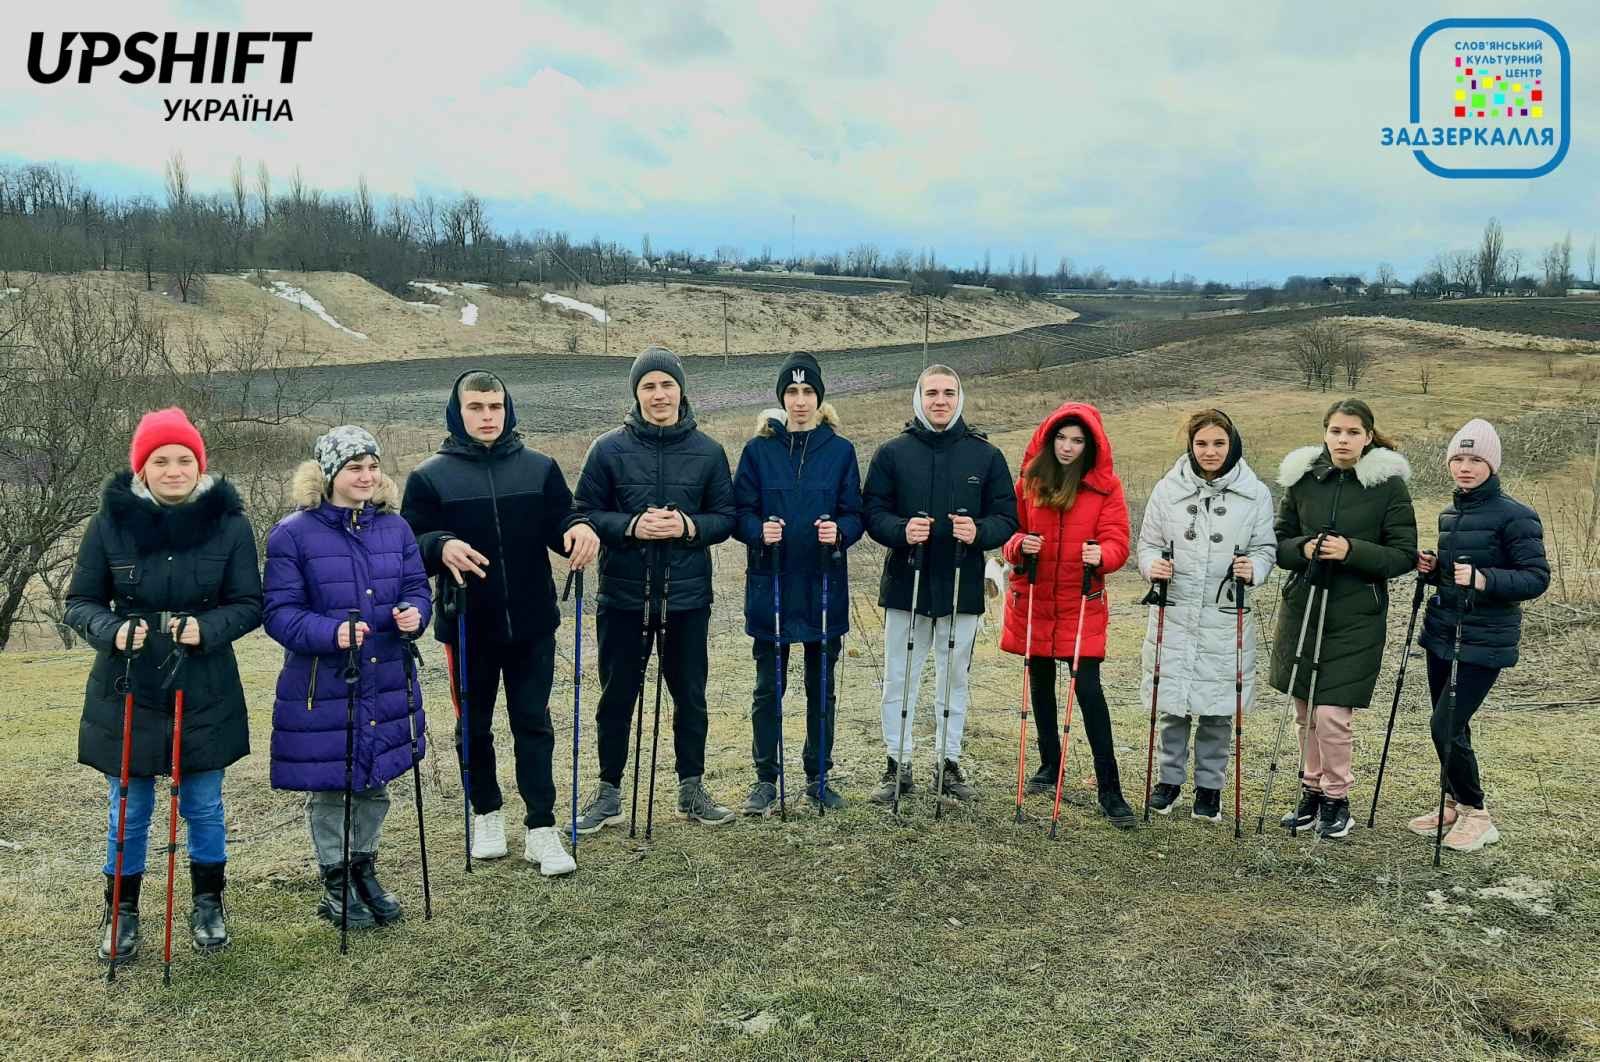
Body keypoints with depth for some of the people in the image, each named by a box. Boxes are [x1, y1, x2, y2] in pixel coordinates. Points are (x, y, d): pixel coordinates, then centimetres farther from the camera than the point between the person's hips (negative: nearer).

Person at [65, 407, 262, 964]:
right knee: (129, 809, 11)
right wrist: (112, 630, -21)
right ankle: (122, 913, 32)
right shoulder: (111, 521, -6)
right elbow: (80, 602, 0)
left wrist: (206, 628, -22)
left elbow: (249, 604, -3)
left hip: (204, 695, 0)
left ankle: (208, 904, 34)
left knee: (203, 806, 13)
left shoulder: (229, 522, -7)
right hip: (126, 694, 0)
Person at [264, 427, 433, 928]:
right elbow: (279, 613, -12)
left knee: (375, 783, 16)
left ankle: (364, 871, 36)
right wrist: (331, 633, -28)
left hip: (386, 683, 4)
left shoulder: (394, 527, 4)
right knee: (329, 788, 8)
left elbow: (416, 588, 8)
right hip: (321, 689, -4)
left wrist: (413, 613, -15)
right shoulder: (293, 534, -10)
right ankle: (335, 884, 27)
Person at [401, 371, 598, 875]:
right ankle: (487, 814, 32)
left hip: (532, 623, 1)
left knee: (534, 724, 4)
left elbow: (560, 527, 3)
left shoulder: (540, 468, 2)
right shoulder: (430, 477, -2)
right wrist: (440, 547, -27)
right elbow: (409, 547, -4)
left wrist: (578, 528, -22)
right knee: (475, 726, 13)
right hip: (468, 625, 0)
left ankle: (541, 828, 10)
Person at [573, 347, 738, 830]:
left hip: (688, 596, 1)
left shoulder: (708, 451, 2)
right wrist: (631, 525, -18)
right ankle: (609, 793, 24)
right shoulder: (609, 449, -2)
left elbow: (726, 517, 4)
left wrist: (689, 526, -15)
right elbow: (585, 514, -2)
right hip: (623, 595, -1)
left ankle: (692, 788, 27)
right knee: (617, 697, 9)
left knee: (690, 695, 11)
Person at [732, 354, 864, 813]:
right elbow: (740, 512, -1)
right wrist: (760, 530, -21)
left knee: (822, 685, 11)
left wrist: (839, 531, -19)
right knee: (768, 687, 5)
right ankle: (766, 780, 17)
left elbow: (854, 515, 2)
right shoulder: (759, 449, 2)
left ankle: (818, 776, 25)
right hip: (771, 584, -1)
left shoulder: (840, 450, 4)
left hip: (824, 585, 1)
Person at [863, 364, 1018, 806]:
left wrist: (978, 532, -18)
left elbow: (1006, 518, 3)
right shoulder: (892, 453, 2)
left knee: (954, 678, 11)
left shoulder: (986, 455, 4)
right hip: (904, 586, 0)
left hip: (962, 588, 1)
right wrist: (901, 530, -20)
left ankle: (948, 762, 24)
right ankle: (898, 764, 17)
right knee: (899, 679, 5)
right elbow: (872, 511, 0)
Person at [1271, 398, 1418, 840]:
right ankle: (1312, 789, 29)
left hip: (1356, 617, -3)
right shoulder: (1302, 479, 3)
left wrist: (1352, 550, -20)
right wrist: (1303, 549, -12)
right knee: (1305, 711, 11)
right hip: (1302, 608, 4)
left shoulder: (1389, 485, -5)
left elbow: (1404, 556, -5)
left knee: (1332, 713, -6)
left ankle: (1337, 797, 16)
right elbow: (1279, 542, 9)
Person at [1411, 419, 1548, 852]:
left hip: (1483, 642, -7)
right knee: (1445, 726, 13)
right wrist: (1432, 569, 0)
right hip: (1442, 634, 7)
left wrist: (1483, 580, -28)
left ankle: (1476, 814, 8)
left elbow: (1537, 577, -14)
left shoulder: (1514, 515, -12)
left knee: (1447, 726, -10)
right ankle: (1455, 803, 29)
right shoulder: (1449, 515, 11)